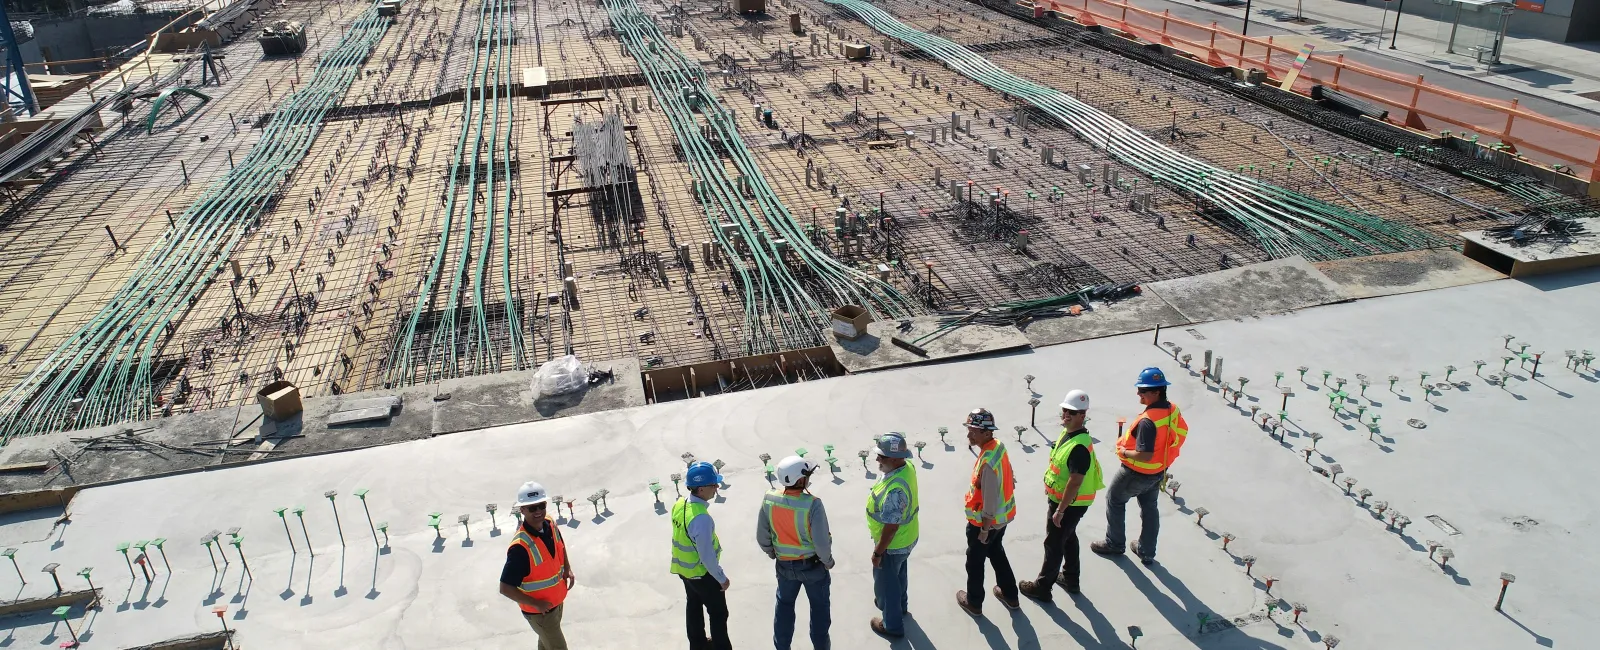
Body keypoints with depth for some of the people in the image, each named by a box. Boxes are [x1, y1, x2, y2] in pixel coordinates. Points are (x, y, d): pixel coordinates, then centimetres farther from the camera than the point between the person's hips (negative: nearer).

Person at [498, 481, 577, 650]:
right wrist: (536, 604, -26)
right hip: (539, 610, -7)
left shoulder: (550, 524, -12)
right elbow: (505, 588, -31)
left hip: (556, 600, 7)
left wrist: (567, 569, 0)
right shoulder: (520, 547, -35)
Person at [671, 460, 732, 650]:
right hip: (702, 573, -8)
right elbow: (706, 556, -28)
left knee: (694, 606, 27)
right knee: (718, 613, 13)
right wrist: (721, 578, -14)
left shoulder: (679, 504, -9)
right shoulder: (701, 518, -36)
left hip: (684, 569, 8)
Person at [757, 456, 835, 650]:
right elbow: (821, 542, -25)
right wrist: (828, 561, -5)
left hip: (784, 565, 4)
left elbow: (762, 536, -5)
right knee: (819, 607, 21)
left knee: (784, 604, 26)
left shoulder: (769, 500, -17)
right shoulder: (812, 504, -31)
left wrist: (772, 553, 14)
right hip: (812, 565, -3)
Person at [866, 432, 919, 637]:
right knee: (898, 575, 32)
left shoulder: (894, 490, -40)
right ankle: (899, 605, 57)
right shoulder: (907, 467, -12)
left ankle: (892, 625, 37)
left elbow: (891, 528, -30)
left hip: (893, 544, -8)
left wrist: (877, 552, -18)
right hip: (906, 538, 8)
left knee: (885, 583, 16)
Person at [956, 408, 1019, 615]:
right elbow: (1009, 480, 8)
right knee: (997, 553, 28)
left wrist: (984, 530, -17)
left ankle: (973, 603, 34)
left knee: (975, 561, 14)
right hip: (1003, 516, 9)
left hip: (985, 521, -9)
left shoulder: (987, 463, -35)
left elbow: (989, 501, -28)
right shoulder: (998, 446, -6)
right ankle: (1010, 595, 44)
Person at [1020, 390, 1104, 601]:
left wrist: (1059, 510, -25)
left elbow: (1075, 482, -31)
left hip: (1070, 504, -10)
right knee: (1068, 538, 25)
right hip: (1061, 497, 10)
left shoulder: (1079, 446, -33)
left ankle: (1042, 587, 20)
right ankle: (1071, 579, 43)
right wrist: (1050, 485, 22)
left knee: (1054, 544, 5)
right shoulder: (1067, 432, -2)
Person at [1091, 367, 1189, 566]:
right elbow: (1182, 432, 9)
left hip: (1137, 473, -8)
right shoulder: (1173, 410, -9)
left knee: (1114, 501, 16)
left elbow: (1144, 456, -35)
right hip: (1158, 472, 8)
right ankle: (1147, 552, 35)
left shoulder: (1148, 421, -35)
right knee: (1149, 508, 22)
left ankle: (1114, 544, 30)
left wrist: (1124, 452, -17)